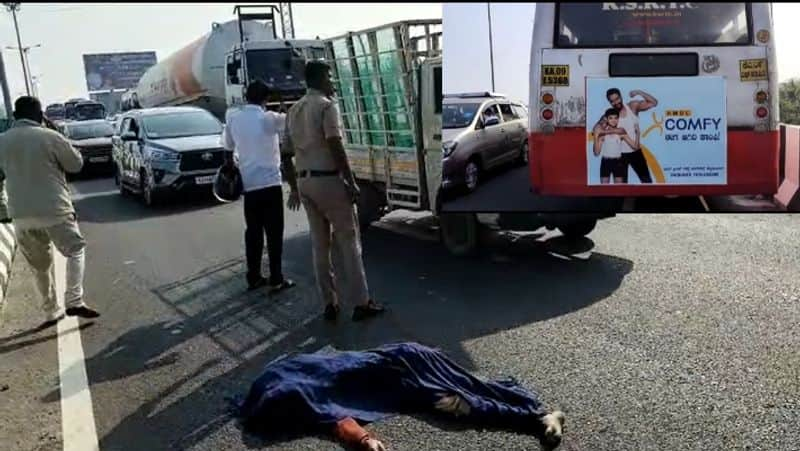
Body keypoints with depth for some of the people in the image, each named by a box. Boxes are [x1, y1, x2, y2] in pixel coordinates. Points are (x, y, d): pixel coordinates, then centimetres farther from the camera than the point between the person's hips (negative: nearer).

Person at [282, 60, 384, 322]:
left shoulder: (293, 111, 16)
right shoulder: (327, 105, -9)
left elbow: (286, 155, 17)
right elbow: (336, 148, -18)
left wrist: (294, 188, 22)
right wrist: (352, 182, -15)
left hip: (305, 182, 8)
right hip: (329, 180, -7)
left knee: (320, 244, 11)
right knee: (349, 242, -1)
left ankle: (329, 303, 15)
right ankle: (361, 303, 1)